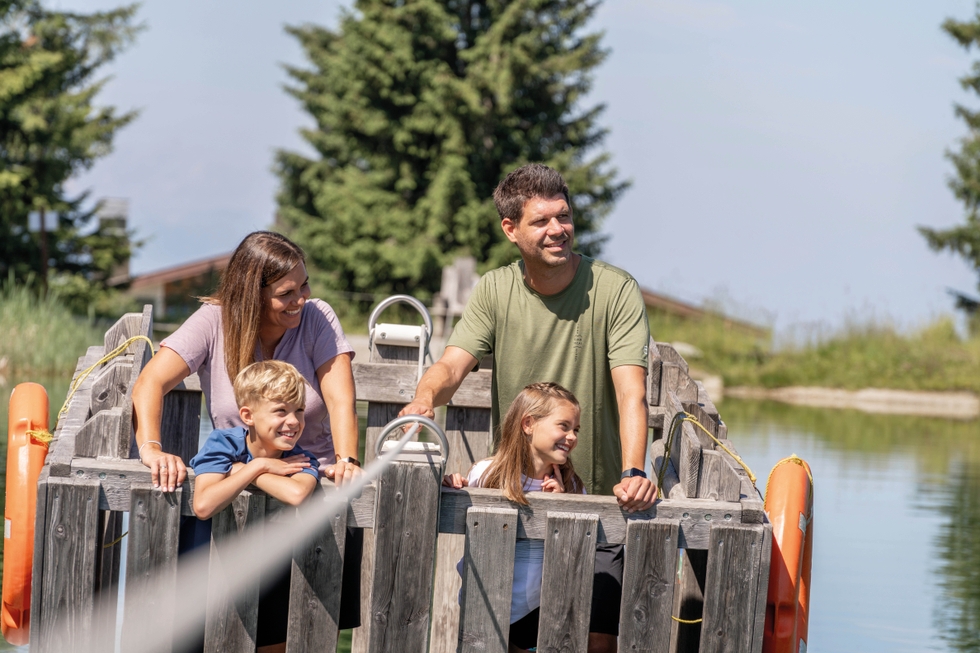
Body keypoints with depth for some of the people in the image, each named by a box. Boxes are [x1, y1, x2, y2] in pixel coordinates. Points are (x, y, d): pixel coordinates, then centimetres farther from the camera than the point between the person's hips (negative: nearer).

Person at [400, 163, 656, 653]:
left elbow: (631, 392, -19)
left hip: (597, 499, -3)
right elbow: (452, 365, -8)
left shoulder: (614, 291, -10)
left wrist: (633, 473, -36)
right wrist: (424, 398, -33)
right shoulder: (495, 291, 2)